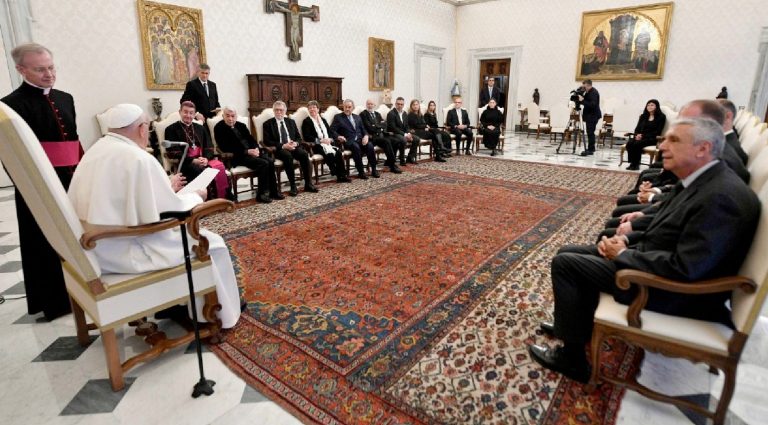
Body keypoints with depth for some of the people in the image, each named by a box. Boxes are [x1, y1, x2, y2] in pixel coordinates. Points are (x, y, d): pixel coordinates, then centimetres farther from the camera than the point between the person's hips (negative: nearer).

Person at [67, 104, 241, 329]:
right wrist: (195, 197, -4)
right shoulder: (138, 158, -21)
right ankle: (218, 315, 16)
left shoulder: (98, 150, 7)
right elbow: (168, 215, -22)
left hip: (94, 245, 10)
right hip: (120, 250, -10)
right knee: (210, 243, 1)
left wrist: (165, 187, 19)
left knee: (182, 234, 25)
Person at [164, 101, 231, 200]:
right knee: (204, 171, -36)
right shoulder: (171, 129, 9)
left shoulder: (200, 128, 25)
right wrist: (193, 160, -15)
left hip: (203, 160, 4)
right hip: (186, 162, -4)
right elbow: (173, 153, -2)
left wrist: (206, 158, -8)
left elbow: (209, 147, 15)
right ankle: (212, 197, -28)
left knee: (219, 166, -28)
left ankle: (225, 197, -27)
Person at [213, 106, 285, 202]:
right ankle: (261, 194, -17)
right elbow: (225, 148, -13)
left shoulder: (241, 125, 16)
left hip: (252, 151, 6)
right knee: (263, 163, -25)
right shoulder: (219, 128, -3)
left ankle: (273, 191, -9)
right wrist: (247, 151, -19)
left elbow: (251, 139, 16)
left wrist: (256, 148, -8)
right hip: (238, 156, -6)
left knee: (270, 161, -17)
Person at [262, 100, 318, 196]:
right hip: (279, 149, -3)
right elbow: (267, 141, -4)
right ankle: (293, 187, -32)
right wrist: (283, 145, -17)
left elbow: (298, 137, 17)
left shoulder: (291, 122, 19)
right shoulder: (268, 124, 6)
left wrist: (295, 143, -9)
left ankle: (308, 184, -25)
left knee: (304, 154, -28)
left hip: (293, 146, 4)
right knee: (288, 156, -37)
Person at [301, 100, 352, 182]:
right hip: (316, 145, -5)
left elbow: (331, 132, 16)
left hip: (328, 143, 5)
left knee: (339, 152, -26)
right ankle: (338, 175, -22)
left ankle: (342, 175, -22)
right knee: (329, 154, -34)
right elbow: (306, 137, -8)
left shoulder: (323, 120, 22)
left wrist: (330, 139, -8)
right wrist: (320, 140, -17)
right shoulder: (306, 121, 5)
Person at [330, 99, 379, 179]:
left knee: (370, 145, -27)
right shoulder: (338, 117, 10)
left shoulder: (357, 117, 24)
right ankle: (361, 172, -28)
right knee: (356, 147, -36)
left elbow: (363, 129, 20)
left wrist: (366, 136, -3)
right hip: (348, 141, -4)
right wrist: (338, 136, -21)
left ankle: (373, 170, -20)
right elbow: (332, 130, 0)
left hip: (360, 139, 4)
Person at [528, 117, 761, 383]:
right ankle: (575, 323, 29)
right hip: (652, 260, 10)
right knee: (568, 253, 11)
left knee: (565, 263, -12)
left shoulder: (722, 196, -25)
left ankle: (573, 358, 0)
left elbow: (685, 268, -30)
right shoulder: (701, 181, 6)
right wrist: (627, 240, -1)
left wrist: (623, 255, -18)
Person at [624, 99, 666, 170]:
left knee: (637, 144, -34)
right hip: (641, 137, 5)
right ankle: (632, 163, -25)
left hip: (652, 138, -5)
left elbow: (657, 132, -4)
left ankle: (636, 164, -23)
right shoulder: (643, 116, 21)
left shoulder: (661, 117, 4)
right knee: (629, 143, -29)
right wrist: (637, 135, -7)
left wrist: (644, 136, -15)